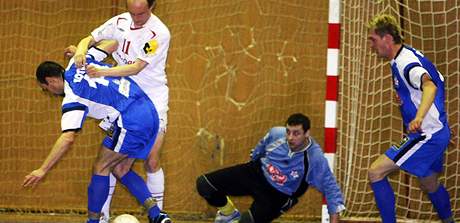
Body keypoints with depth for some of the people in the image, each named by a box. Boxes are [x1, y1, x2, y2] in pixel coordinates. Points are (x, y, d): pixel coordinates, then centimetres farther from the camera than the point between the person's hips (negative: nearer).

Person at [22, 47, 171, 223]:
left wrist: (42, 170, -17)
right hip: (150, 111, 9)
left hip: (132, 121, -9)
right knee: (120, 169, 16)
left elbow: (68, 138, -19)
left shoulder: (72, 100, -9)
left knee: (101, 169, 4)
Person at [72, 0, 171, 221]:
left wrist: (102, 72, -34)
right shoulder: (120, 22, -3)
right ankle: (102, 214, 5)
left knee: (151, 161, -7)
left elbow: (136, 68, -24)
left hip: (153, 100, -4)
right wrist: (81, 51, -21)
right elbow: (89, 39, 3)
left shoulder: (159, 33, -19)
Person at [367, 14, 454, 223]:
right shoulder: (411, 55, 9)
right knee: (430, 184, 28)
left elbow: (430, 86, -42)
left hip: (427, 135, -11)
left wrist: (419, 117, -58)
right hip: (437, 134, 11)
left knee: (376, 172, -14)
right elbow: (439, 80, 23)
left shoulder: (405, 63, -22)